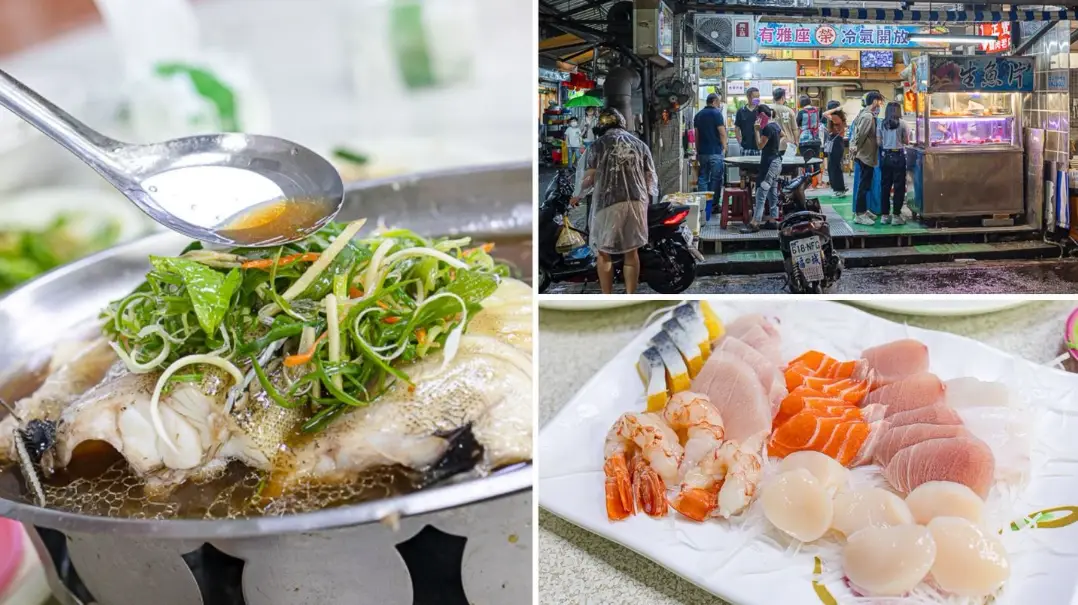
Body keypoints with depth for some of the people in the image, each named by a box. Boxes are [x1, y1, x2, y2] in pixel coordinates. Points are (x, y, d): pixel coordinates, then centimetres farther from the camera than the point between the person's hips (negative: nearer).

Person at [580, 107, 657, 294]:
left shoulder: (600, 144, 1)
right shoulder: (639, 144, 14)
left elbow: (590, 177, -3)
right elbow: (651, 177, 11)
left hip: (608, 203, -4)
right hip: (637, 202, 4)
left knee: (604, 252, 6)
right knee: (631, 251, 12)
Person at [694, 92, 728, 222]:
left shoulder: (698, 115, 10)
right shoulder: (716, 113, -9)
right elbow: (722, 133, -11)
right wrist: (724, 147, 3)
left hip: (702, 152, 6)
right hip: (715, 151, -6)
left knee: (703, 178, 9)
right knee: (715, 179, 1)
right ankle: (712, 204, 0)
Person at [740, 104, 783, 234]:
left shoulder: (768, 128, -19)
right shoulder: (775, 125, 11)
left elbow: (760, 146, -17)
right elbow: (782, 135, 32)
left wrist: (756, 130, -15)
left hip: (769, 163, -10)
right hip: (776, 161, 10)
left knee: (761, 194, -11)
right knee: (773, 193, 12)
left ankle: (754, 224, -13)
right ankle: (772, 221, 16)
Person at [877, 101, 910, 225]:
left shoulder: (881, 124, 3)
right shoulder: (902, 124, -6)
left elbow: (879, 142, 2)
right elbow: (906, 142, -1)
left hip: (885, 156, 4)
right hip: (898, 156, -4)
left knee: (885, 186, 9)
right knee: (899, 186, 2)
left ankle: (884, 215, 11)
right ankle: (896, 215, 2)